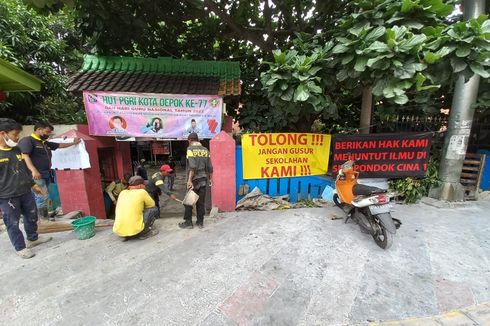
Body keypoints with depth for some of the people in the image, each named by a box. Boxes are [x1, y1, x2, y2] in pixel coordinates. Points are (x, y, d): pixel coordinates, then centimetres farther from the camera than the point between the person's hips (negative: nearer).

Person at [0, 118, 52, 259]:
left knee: (32, 217, 18)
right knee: (13, 223, 8)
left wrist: (33, 185, 17)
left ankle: (33, 239, 38)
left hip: (25, 193, 6)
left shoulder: (17, 150, 7)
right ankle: (20, 248, 22)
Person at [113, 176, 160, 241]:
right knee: (154, 209, 9)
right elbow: (152, 204, 11)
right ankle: (144, 233, 5)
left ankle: (125, 236, 19)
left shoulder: (122, 192, 11)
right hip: (135, 230, -6)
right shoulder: (142, 192, -4)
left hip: (118, 231, 6)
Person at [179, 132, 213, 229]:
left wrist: (189, 180, -17)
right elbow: (209, 167, 6)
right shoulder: (205, 150, 7)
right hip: (203, 179, 5)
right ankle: (200, 222, 19)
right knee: (201, 202, 10)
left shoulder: (190, 149, -7)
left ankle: (188, 222, 16)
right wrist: (210, 178, 16)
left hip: (194, 179, -5)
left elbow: (192, 166, -17)